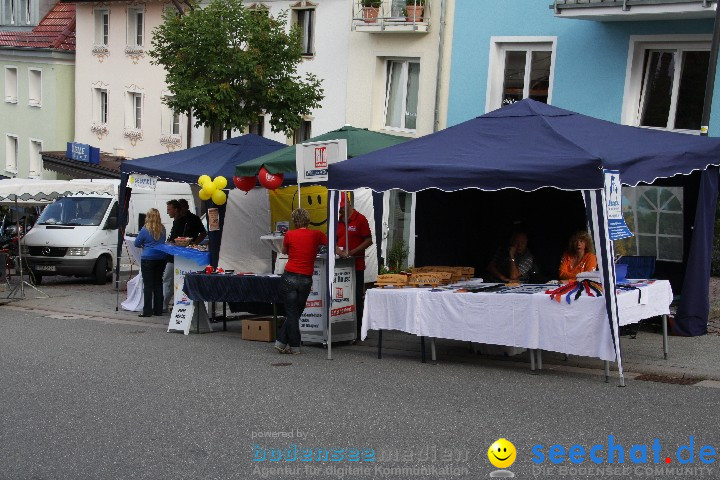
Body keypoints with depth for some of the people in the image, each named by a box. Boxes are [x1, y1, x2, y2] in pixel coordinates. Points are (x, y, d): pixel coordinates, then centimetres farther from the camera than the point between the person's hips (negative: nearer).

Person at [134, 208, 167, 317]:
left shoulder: (145, 230, -10)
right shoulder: (162, 229, 2)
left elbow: (137, 243, 0)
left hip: (148, 259, -4)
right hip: (160, 259, 4)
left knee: (148, 285, -1)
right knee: (158, 284, 11)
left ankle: (147, 311, -1)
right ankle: (158, 309, 15)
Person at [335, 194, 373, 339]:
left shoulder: (360, 219, -5)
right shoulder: (338, 221, 14)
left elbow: (369, 240, -8)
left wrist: (351, 252, -15)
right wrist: (339, 251, -7)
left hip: (356, 266, -6)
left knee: (356, 299, -1)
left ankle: (357, 330, 7)